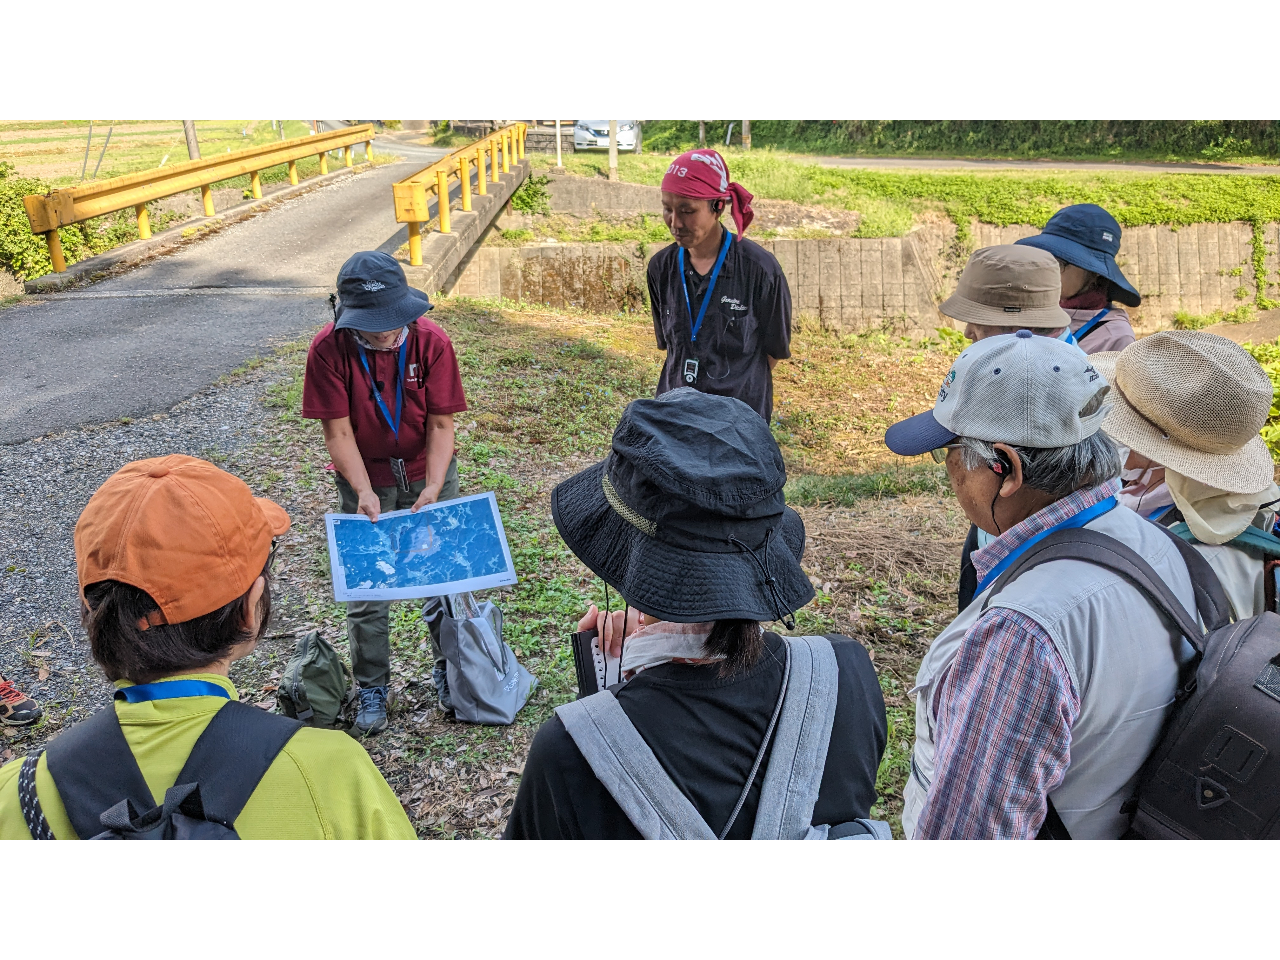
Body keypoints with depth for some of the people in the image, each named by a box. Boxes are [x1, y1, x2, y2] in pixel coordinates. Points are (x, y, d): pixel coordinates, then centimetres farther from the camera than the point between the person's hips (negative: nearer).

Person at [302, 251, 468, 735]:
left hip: (428, 474, 1)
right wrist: (364, 492, -29)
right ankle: (372, 687, 25)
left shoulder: (431, 340, -19)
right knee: (365, 588, 5)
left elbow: (441, 424, -15)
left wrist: (433, 488, -27)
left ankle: (448, 668, 32)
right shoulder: (328, 348, -21)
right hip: (364, 480, 0)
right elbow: (338, 431, -17)